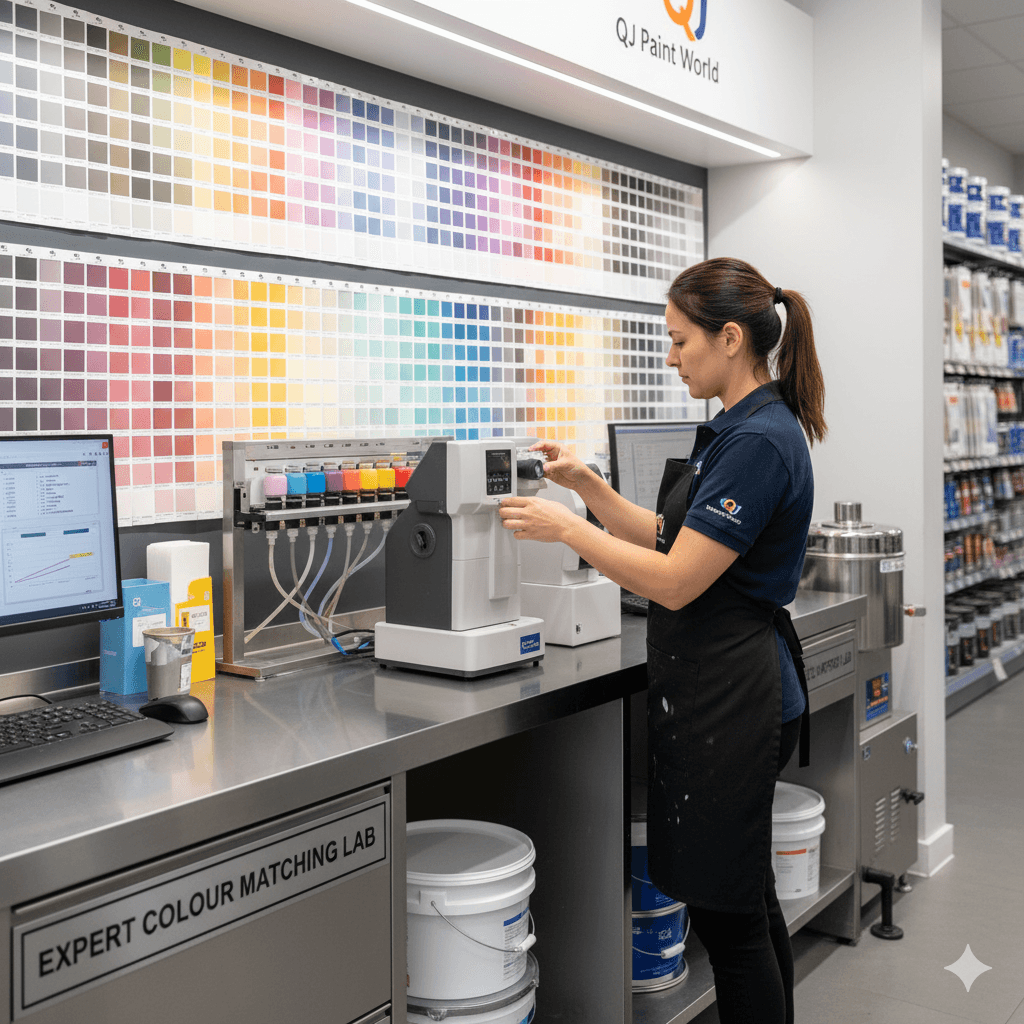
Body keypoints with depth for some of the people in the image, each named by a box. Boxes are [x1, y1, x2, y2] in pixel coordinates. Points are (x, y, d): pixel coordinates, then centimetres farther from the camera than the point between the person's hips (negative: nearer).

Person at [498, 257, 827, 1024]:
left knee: (725, 912, 2)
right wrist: (585, 484, 10)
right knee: (748, 902, 20)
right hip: (724, 691, 10)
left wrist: (564, 527, -13)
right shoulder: (741, 430, 12)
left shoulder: (758, 442, -20)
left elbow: (676, 581, -22)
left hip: (729, 699, -10)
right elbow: (669, 537, 18)